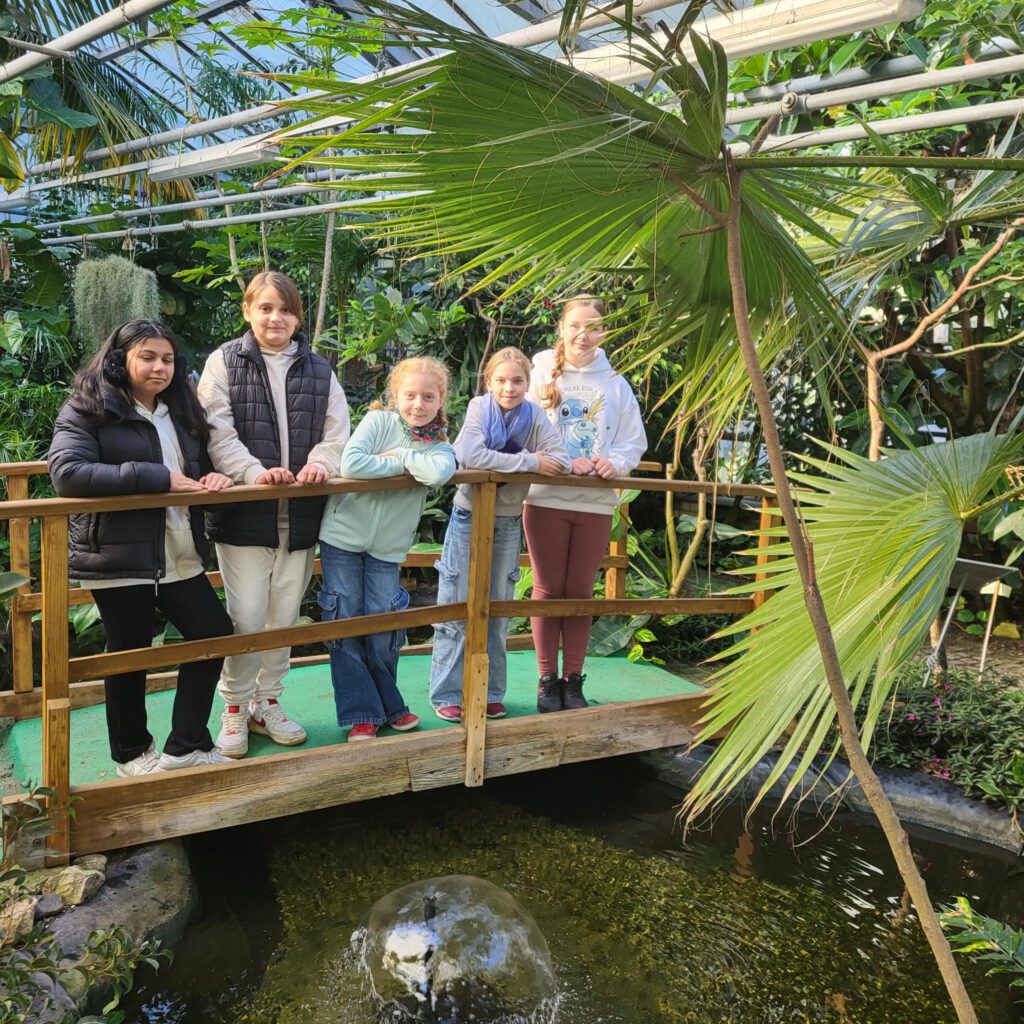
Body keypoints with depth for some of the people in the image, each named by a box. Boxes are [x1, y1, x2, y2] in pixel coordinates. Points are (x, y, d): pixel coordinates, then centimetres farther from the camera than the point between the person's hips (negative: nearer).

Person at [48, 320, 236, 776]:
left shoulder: (180, 410, 12)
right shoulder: (87, 410, -8)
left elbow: (201, 465, 22)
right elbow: (67, 473, -22)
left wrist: (214, 476, -4)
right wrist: (157, 478, -26)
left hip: (179, 556, 7)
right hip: (119, 559, -6)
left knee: (214, 632, 8)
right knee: (130, 655, 7)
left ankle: (186, 746, 22)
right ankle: (131, 753, 29)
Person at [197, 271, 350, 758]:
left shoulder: (319, 369, 11)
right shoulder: (225, 362, 1)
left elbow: (336, 431, 7)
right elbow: (218, 434, -8)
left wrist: (320, 461, -14)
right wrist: (255, 472, -22)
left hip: (300, 515, 4)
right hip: (243, 513, -3)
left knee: (286, 617, 11)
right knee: (246, 618, -2)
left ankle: (267, 702, 29)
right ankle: (234, 708, 18)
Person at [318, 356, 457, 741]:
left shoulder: (439, 446, 0)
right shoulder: (378, 420, -7)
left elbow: (438, 472, -25)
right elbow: (350, 464, -23)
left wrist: (396, 453, -17)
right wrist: (402, 463, -16)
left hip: (387, 547, 2)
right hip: (343, 535, -2)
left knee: (383, 629, 2)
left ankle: (387, 705, 24)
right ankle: (361, 713, 13)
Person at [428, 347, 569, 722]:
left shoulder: (534, 416, -2)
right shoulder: (479, 407, -11)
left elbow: (562, 460, -13)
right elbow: (469, 455, -28)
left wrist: (502, 464, -26)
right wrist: (529, 461, -26)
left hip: (508, 521, 4)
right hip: (470, 517, -3)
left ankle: (489, 693, 22)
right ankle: (447, 694, 12)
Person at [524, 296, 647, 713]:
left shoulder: (616, 385, 10)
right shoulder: (542, 375, 3)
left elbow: (634, 441, 10)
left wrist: (616, 462, -12)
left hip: (596, 503, 2)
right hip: (547, 497, -1)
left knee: (581, 591, 7)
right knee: (548, 589, 4)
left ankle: (573, 679, 18)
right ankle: (547, 679, 15)